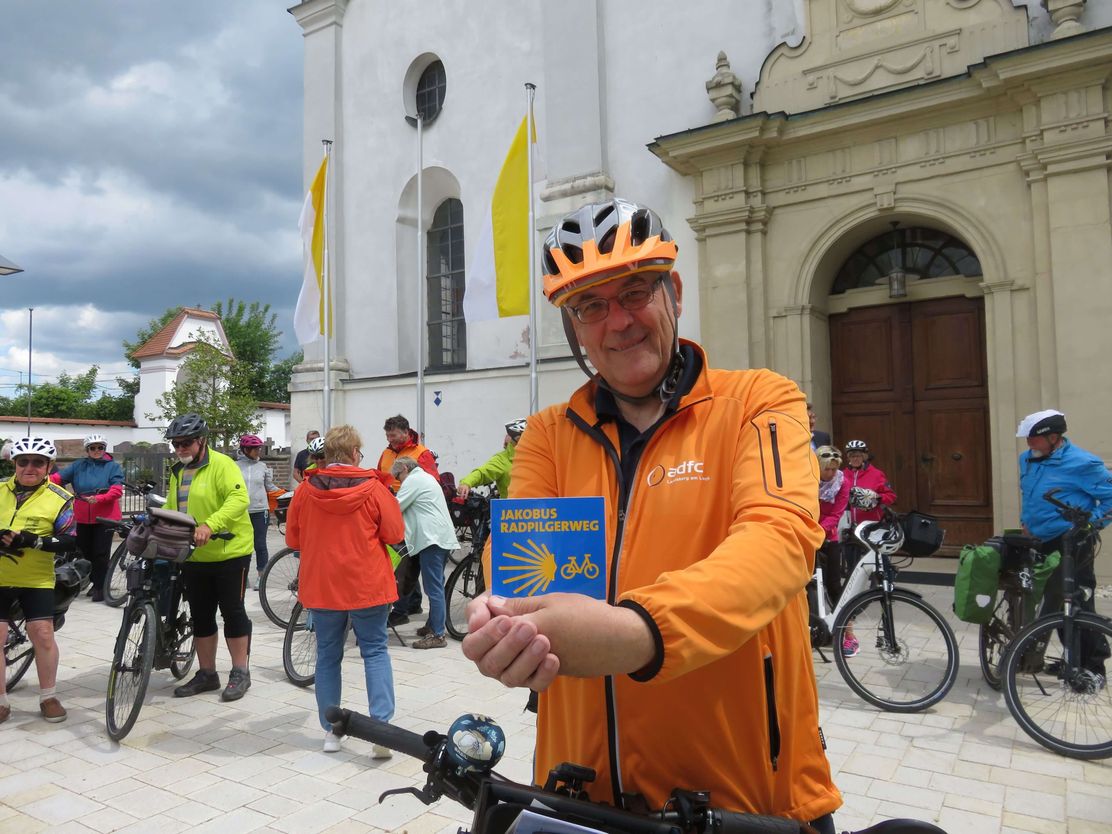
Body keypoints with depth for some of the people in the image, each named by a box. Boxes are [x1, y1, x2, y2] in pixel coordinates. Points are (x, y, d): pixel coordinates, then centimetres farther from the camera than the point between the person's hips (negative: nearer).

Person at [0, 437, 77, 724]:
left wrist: (31, 541, -24)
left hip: (36, 580, -2)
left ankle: (48, 697, 12)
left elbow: (70, 540, -8)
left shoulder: (59, 498, -5)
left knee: (43, 634, -5)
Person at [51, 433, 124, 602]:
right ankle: (96, 582, 27)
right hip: (83, 518, 4)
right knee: (85, 552, 10)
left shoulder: (113, 467, -2)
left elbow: (117, 491, -11)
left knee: (101, 553, -2)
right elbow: (58, 477, -5)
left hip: (105, 517, -3)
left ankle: (100, 587, 9)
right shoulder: (78, 465, 7)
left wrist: (98, 498, -26)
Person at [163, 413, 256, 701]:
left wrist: (209, 524, -38)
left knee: (232, 612, 2)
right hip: (194, 557, 7)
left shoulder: (221, 464, -13)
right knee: (200, 616, 13)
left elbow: (239, 499, -27)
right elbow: (170, 509, 20)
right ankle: (206, 674, 26)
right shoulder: (178, 471, 12)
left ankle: (240, 673, 14)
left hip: (229, 552, -7)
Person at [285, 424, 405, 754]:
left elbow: (293, 539, 5)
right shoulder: (373, 488, -10)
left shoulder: (306, 490, -5)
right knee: (375, 651, 8)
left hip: (321, 587, 2)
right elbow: (395, 533, -6)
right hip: (367, 585, -2)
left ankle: (331, 732, 20)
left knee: (328, 655, 14)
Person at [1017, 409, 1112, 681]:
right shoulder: (1027, 459, 7)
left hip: (1073, 546, -8)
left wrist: (1090, 525, -16)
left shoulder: (1081, 463, -17)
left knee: (1079, 608, -1)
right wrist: (1026, 522, 14)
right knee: (1054, 603, 16)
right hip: (1041, 544, 8)